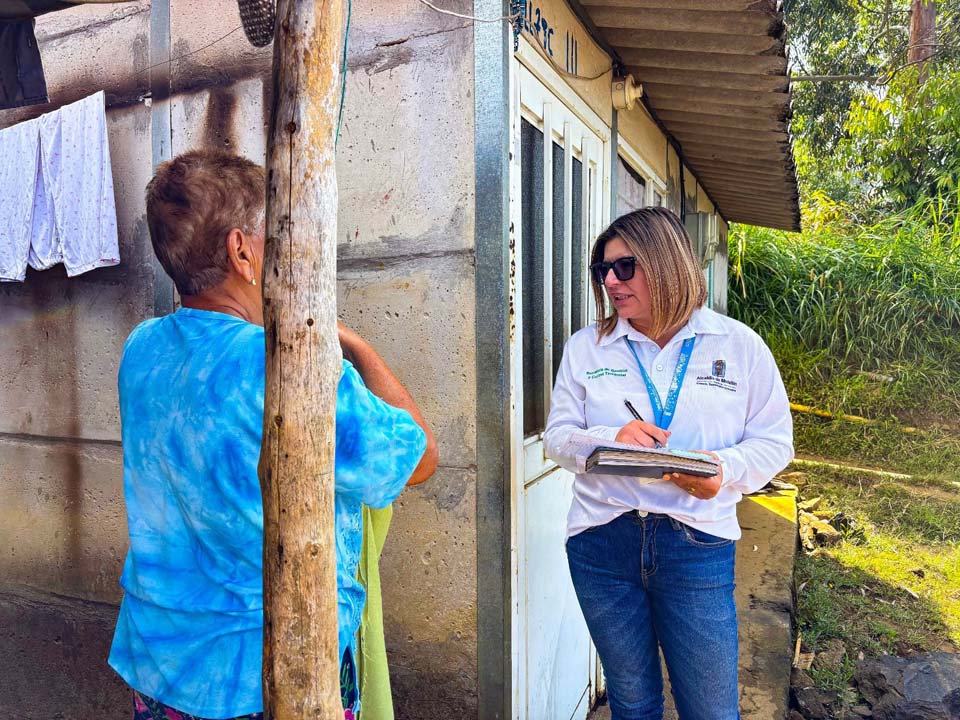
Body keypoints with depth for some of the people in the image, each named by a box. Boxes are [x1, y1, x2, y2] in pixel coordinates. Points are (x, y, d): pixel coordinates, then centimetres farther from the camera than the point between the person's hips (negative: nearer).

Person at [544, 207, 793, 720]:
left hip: (698, 547, -1)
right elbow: (557, 437, 2)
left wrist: (725, 468, -19)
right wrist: (611, 439, -18)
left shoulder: (739, 345, 0)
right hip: (602, 542, 2)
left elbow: (774, 441, 2)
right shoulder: (585, 347, 4)